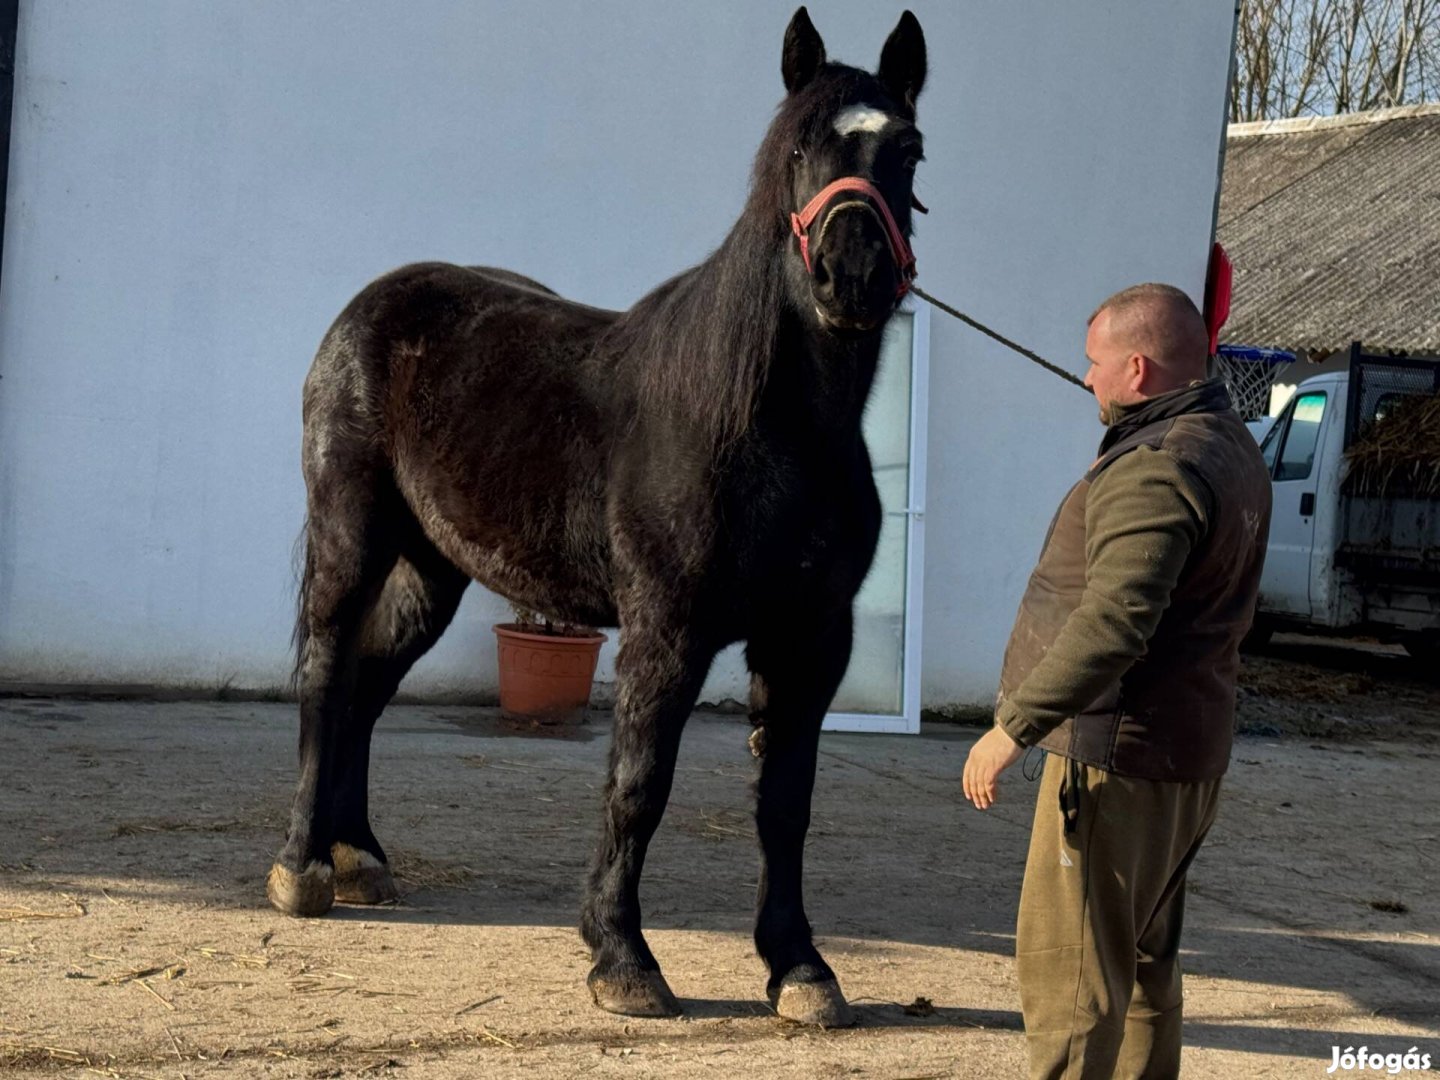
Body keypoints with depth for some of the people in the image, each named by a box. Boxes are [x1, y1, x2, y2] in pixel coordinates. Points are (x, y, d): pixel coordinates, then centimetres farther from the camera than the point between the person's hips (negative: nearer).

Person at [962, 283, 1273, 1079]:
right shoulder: (1228, 446, 12)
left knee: (1069, 962, -5)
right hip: (1186, 749, 11)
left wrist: (1014, 727, -29)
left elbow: (1115, 620, -31)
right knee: (1141, 960, 20)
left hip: (1116, 754, -11)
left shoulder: (1157, 469, -21)